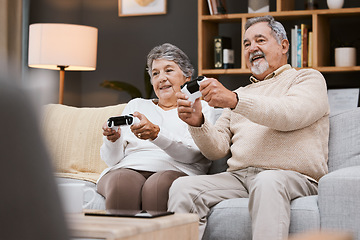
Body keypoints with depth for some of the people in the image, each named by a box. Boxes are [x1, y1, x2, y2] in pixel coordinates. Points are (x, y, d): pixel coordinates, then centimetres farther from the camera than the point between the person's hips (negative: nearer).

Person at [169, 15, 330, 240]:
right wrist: (198, 122, -3)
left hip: (293, 177, -5)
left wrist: (235, 100, -21)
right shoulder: (241, 93, 30)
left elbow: (290, 114, -11)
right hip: (238, 177, 5)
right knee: (182, 187, -22)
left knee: (267, 182, -40)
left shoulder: (309, 78, 14)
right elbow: (218, 149, 19)